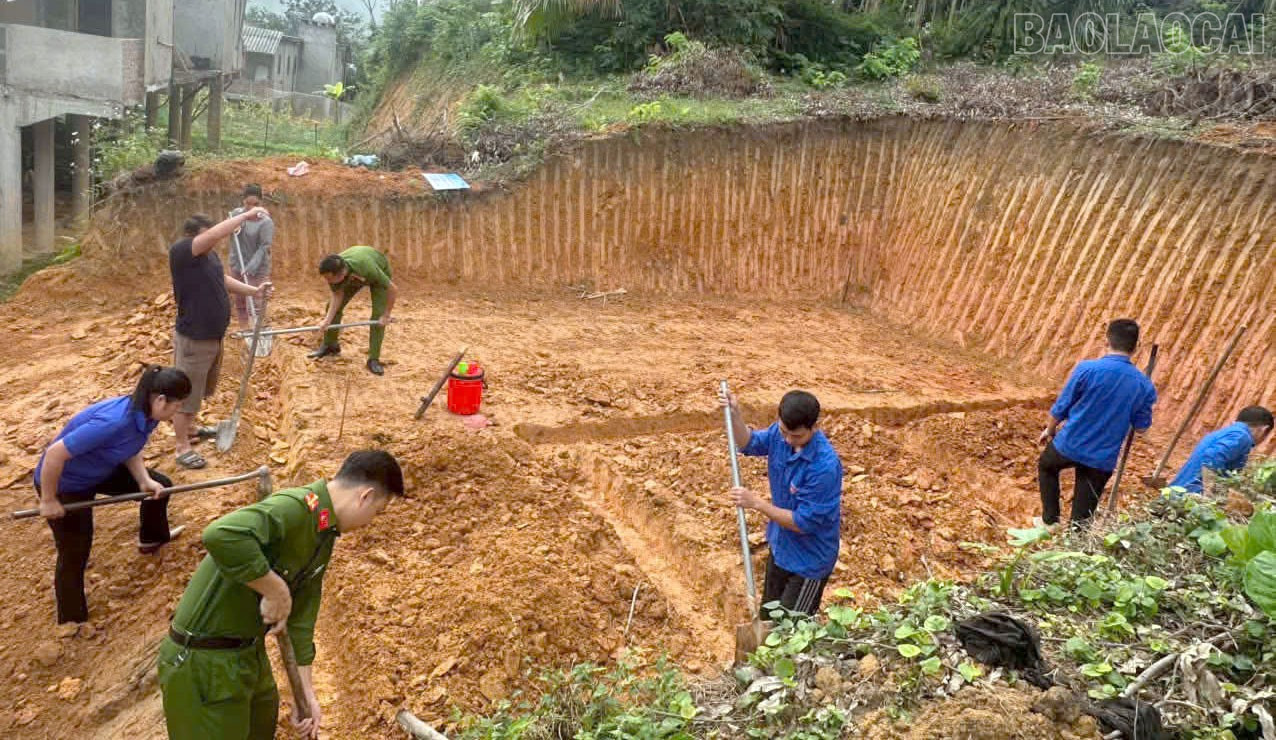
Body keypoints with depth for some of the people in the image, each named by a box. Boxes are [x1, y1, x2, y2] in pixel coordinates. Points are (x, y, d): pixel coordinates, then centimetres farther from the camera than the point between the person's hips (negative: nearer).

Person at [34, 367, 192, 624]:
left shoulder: (144, 414, -14)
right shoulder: (113, 421, -41)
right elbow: (55, 453, -37)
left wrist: (145, 480, -14)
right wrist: (48, 501, -24)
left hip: (100, 471, 8)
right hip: (65, 484, -8)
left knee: (160, 485, 16)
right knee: (75, 554, -1)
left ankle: (152, 538, 43)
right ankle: (71, 621, 19)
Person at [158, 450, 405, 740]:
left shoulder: (324, 536, 5)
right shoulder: (295, 508, -26)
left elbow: (302, 614, 10)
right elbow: (220, 535, -43)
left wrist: (305, 690, 9)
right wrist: (275, 590, -32)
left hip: (249, 650, 10)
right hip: (203, 661, -10)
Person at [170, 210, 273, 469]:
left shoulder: (209, 253, 3)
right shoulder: (180, 251, -22)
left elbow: (223, 279, 17)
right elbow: (215, 234, -37)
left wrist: (254, 291, 5)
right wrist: (246, 216, -31)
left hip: (213, 335, 9)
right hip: (193, 338, -9)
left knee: (200, 388, 26)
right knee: (186, 392, 4)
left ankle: (190, 428, 46)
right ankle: (183, 447, 16)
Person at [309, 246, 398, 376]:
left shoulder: (367, 268, -47)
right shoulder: (332, 269, -33)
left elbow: (393, 289, -33)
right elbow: (337, 295, -15)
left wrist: (386, 315, -25)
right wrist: (328, 319, -26)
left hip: (380, 272, -4)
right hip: (351, 276, 4)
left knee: (378, 314, -17)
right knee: (332, 305, 0)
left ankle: (373, 359, -8)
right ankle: (330, 345, 22)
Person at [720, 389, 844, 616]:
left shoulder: (825, 466, -35)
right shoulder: (780, 432, -14)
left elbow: (803, 523, -28)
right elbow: (749, 443, 8)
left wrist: (756, 503, -29)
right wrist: (735, 415, -10)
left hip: (809, 559, -7)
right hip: (781, 546, 7)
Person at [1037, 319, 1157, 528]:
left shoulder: (1087, 368, -15)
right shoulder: (1144, 386, -6)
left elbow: (1061, 407, -7)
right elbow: (1141, 426, 4)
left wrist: (1050, 429, 11)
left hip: (1069, 445, -1)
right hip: (1103, 458, 1)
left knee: (1046, 466, 31)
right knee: (1083, 513, 15)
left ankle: (1050, 519, 33)